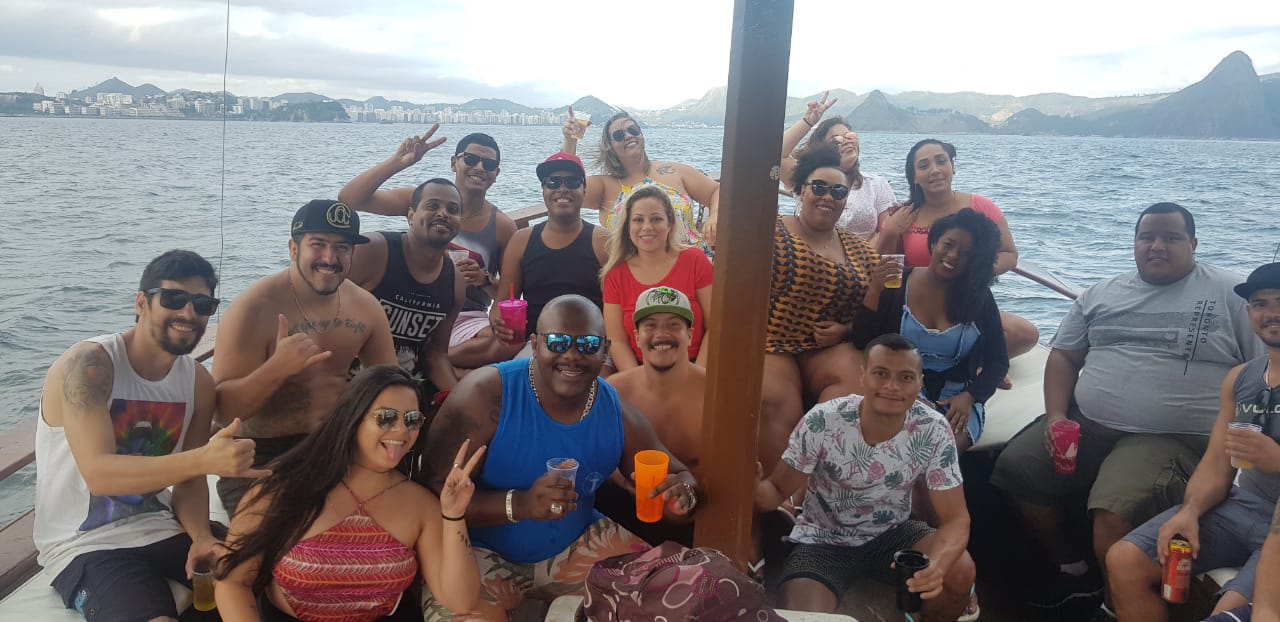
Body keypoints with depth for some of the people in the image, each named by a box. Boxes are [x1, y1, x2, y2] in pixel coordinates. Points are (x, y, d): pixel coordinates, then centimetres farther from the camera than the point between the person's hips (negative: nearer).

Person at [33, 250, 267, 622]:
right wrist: (204, 459, -43)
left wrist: (201, 536, -17)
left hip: (162, 530, 6)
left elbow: (188, 476, 4)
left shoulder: (198, 381, 0)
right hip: (84, 545, -6)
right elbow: (99, 475, -29)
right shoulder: (87, 365, -18)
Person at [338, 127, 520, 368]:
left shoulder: (502, 226, 4)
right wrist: (397, 162, -12)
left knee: (511, 342, -33)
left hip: (465, 319, 1)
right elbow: (349, 199, -3)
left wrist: (486, 280, -13)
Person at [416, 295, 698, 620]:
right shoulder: (485, 395, -21)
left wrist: (681, 492, -23)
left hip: (576, 546, 5)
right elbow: (435, 492, -23)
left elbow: (679, 476, 4)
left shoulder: (619, 415, -7)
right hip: (482, 552, -4)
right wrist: (520, 504, -38)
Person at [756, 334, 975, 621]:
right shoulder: (822, 422, -23)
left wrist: (936, 565, -39)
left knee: (959, 572, -23)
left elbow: (956, 518, -16)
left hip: (891, 533, 3)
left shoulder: (934, 431, -18)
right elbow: (778, 490, -13)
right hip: (822, 540, -2)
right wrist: (753, 489, -39)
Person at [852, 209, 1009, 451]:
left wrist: (968, 397, -10)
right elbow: (862, 344, -4)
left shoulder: (979, 296, 5)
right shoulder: (897, 285, 1)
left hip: (957, 397, 1)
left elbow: (998, 361, 8)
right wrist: (874, 292, -16)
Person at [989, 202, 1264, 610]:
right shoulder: (1101, 295, 16)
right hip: (1085, 424, 6)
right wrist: (1056, 416, -1)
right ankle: (1071, 570, 13)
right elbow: (1063, 357, 17)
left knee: (1113, 517, -29)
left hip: (1172, 439, -5)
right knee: (1014, 469, -8)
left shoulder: (1231, 295, 3)